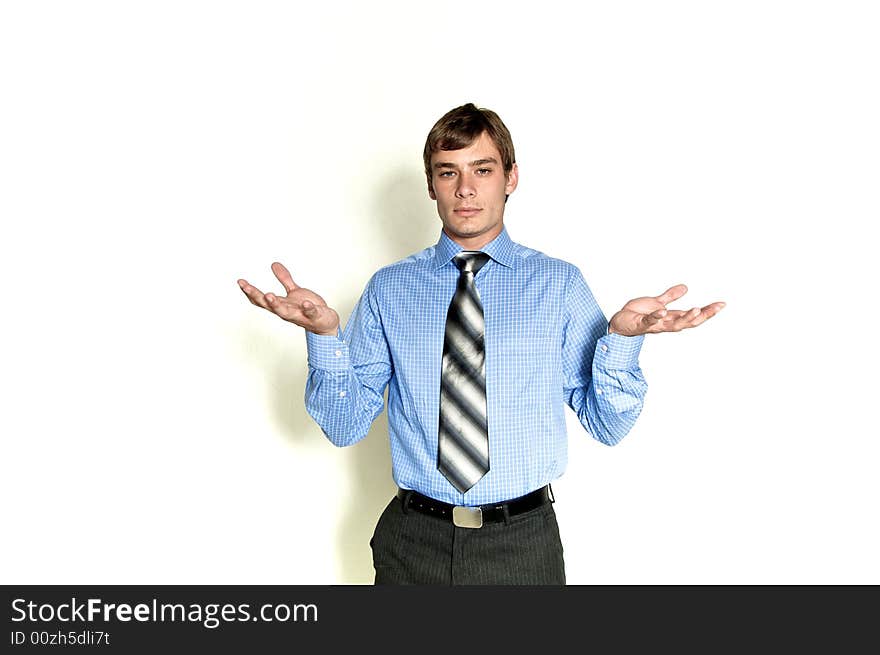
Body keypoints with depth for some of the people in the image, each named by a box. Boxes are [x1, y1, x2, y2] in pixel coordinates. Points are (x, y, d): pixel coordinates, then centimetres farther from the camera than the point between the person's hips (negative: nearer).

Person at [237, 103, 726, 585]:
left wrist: (621, 337, -21)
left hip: (523, 545, 0)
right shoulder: (388, 289, 0)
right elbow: (345, 425, -3)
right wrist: (324, 334, -19)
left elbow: (608, 425, -4)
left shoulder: (559, 283, -3)